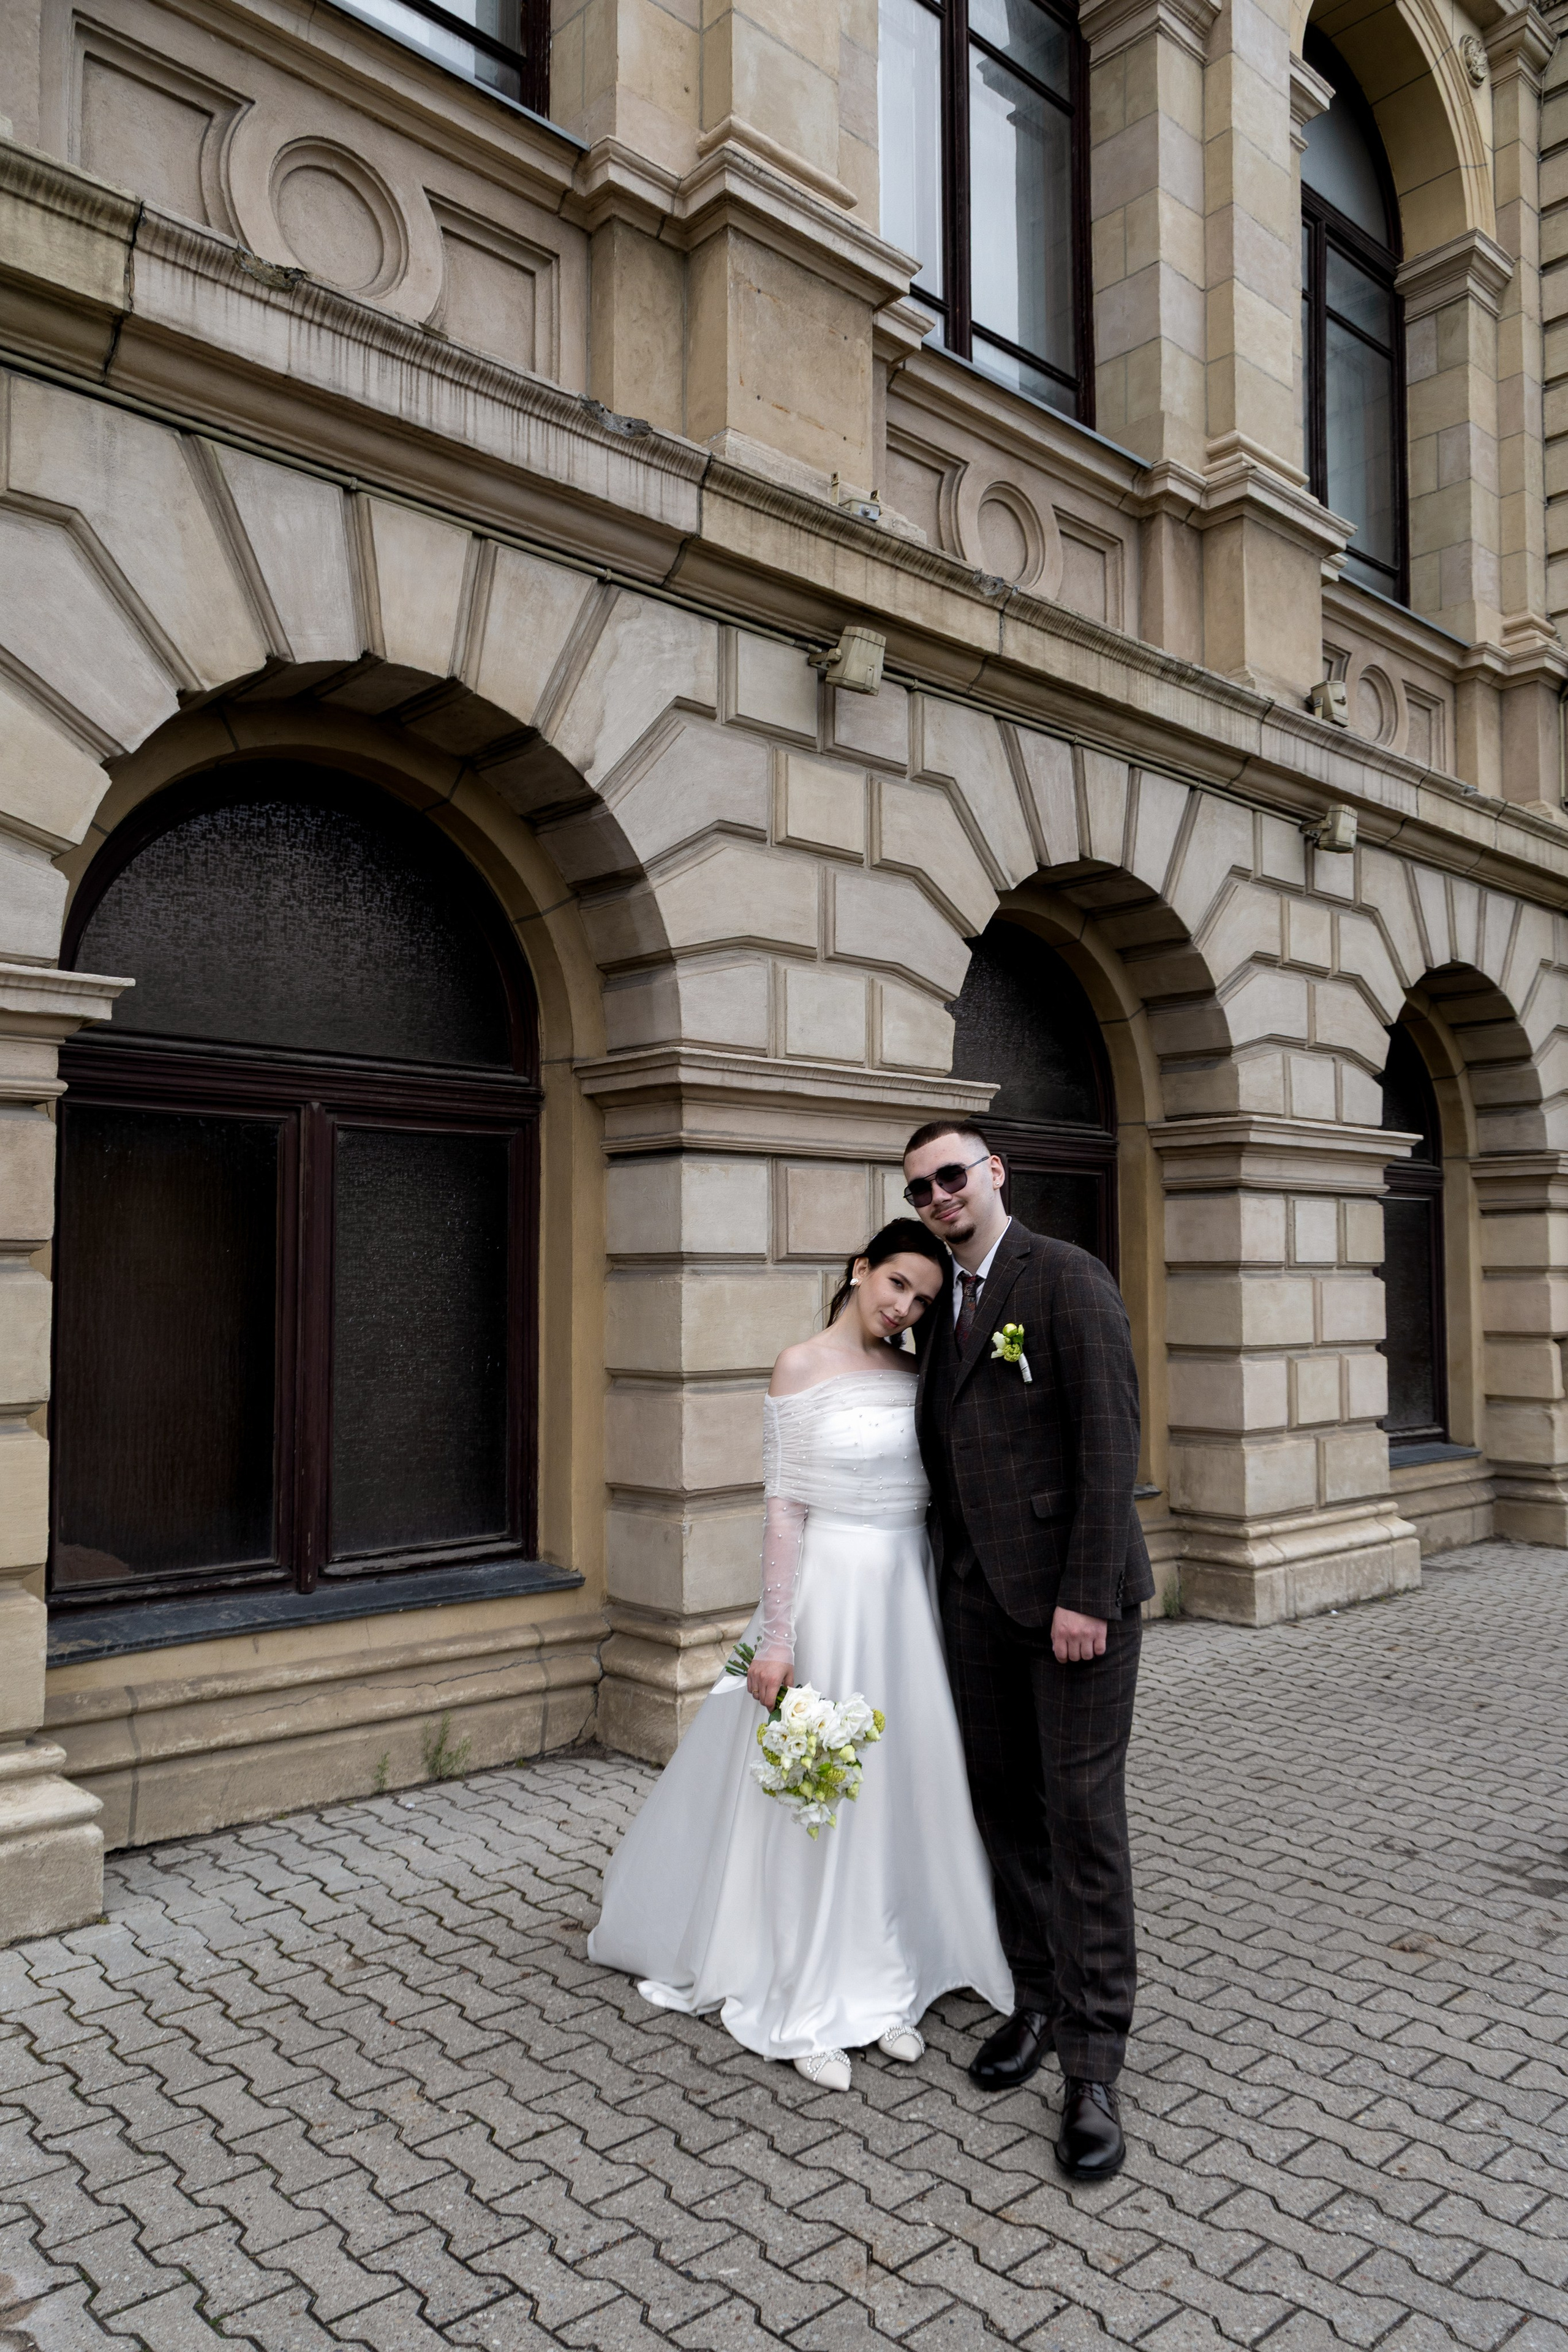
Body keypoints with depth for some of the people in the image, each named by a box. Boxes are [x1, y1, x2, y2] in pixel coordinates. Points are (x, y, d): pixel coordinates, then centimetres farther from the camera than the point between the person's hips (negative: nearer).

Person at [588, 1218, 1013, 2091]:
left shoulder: (915, 1374, 7)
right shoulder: (803, 1368, -8)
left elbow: (936, 1490, 11)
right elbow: (784, 1509, -10)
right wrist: (775, 1640, -12)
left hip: (908, 1594, 5)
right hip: (831, 1592, -5)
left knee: (900, 1787, 12)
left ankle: (882, 1986, 29)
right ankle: (808, 2006, 20)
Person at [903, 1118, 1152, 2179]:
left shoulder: (1070, 1279, -11)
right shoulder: (942, 1304, 12)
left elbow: (1110, 1444, -16)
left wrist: (1085, 1596, -18)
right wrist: (949, 1575, 12)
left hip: (1074, 1589, -7)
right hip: (979, 1593, 7)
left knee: (1083, 1812, -1)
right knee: (1007, 1803, 13)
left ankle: (1094, 2062, 9)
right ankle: (1041, 1997, 30)